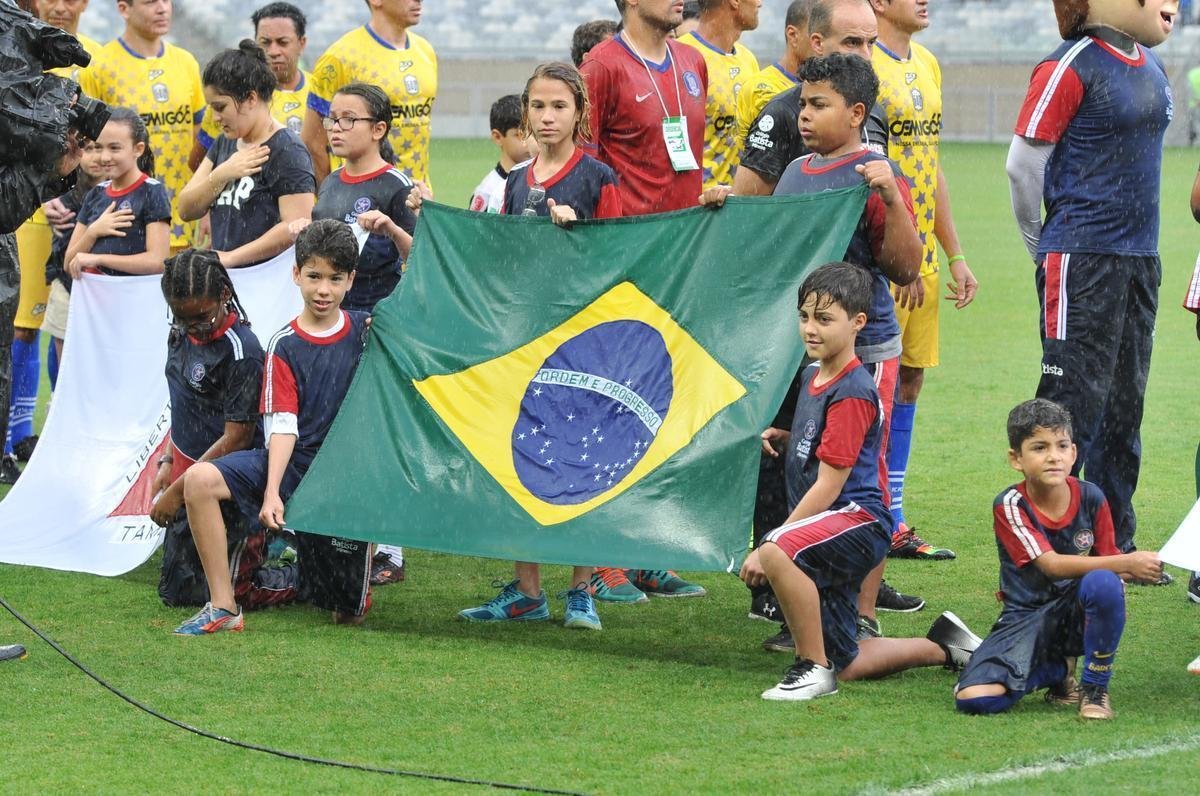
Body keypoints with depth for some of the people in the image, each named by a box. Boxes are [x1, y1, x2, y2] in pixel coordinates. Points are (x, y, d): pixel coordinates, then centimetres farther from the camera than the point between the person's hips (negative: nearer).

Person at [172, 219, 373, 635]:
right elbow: (282, 427, -8)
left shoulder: (366, 330, 2)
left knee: (348, 612, -3)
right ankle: (223, 608, -18)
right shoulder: (285, 346, -3)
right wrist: (271, 492, -21)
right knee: (200, 479, -25)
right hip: (295, 461, 1)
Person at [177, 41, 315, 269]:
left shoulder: (287, 151, -7)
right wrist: (221, 175, -5)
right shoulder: (224, 143, 17)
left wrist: (229, 258, -13)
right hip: (223, 277, 7)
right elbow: (186, 210, 13)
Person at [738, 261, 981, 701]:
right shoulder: (813, 376, 10)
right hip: (830, 534, 10)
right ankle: (942, 647, 33)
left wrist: (767, 548, -20)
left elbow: (829, 486, -21)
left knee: (778, 553, -38)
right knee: (847, 665, 14)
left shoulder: (852, 392, -18)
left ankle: (814, 667, -23)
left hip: (858, 518, -10)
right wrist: (783, 439, 7)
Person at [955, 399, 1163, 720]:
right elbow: (1051, 565, -25)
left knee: (1103, 583, -36)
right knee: (974, 698, -24)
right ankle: (1058, 671, 7)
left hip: (1077, 611, 1)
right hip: (1026, 618, -1)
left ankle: (1095, 687, -11)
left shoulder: (1091, 498, -6)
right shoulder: (1009, 505, -15)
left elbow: (1106, 561, 1)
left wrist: (1132, 570, -24)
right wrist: (1126, 563, -34)